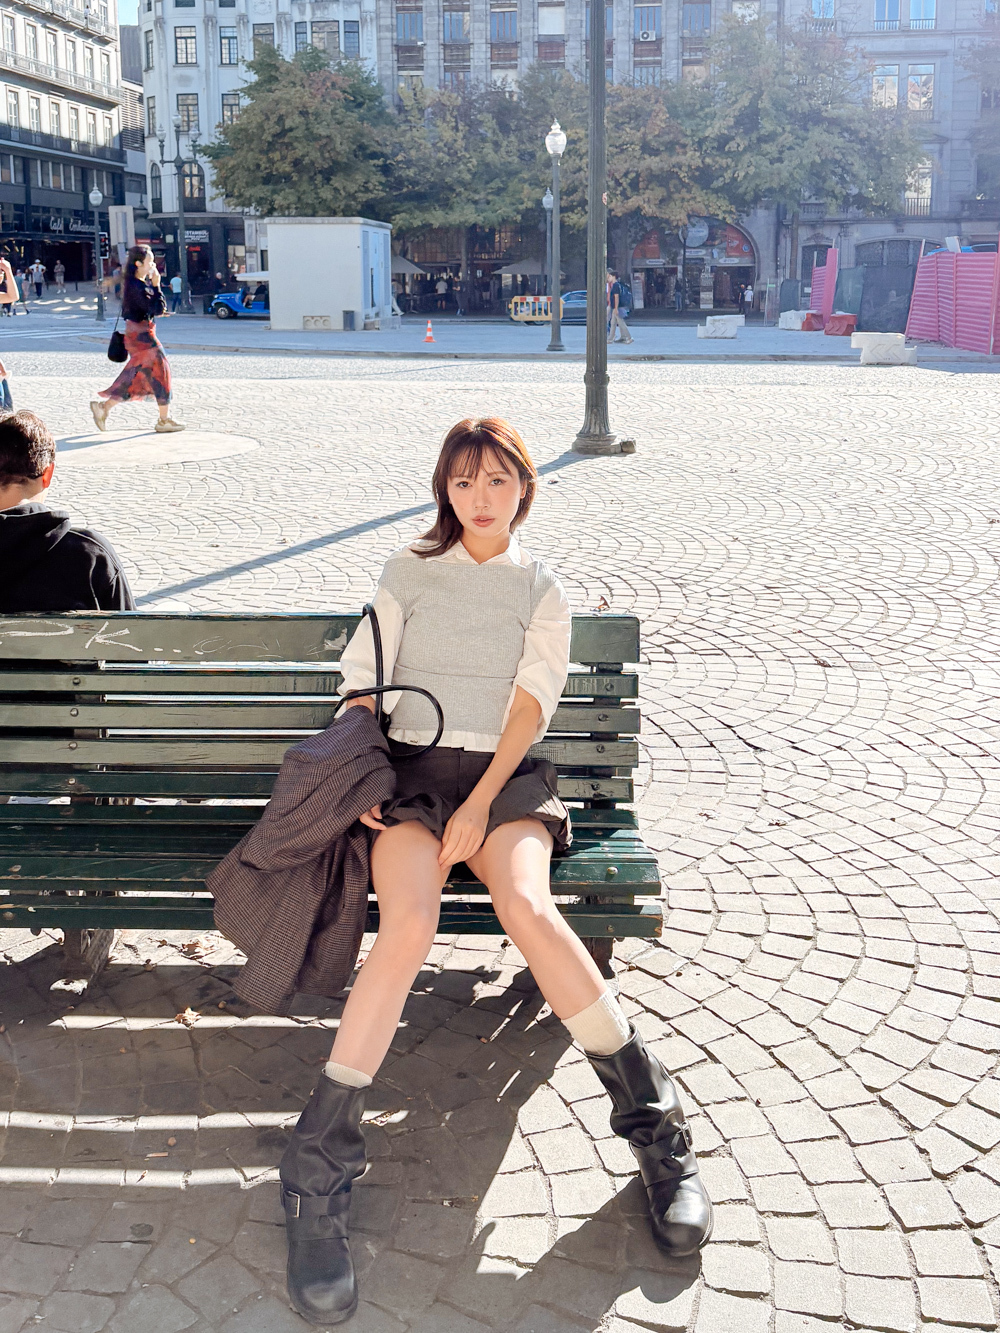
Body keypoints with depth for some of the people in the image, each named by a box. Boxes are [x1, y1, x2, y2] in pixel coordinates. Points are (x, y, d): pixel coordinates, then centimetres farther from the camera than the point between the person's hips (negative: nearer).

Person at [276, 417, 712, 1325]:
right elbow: (363, 681, 11)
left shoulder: (542, 592, 14)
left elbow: (530, 705, 1)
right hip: (409, 766, 0)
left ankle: (656, 1126, -20)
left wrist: (480, 805, -14)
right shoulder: (409, 572, 16)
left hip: (502, 772, 0)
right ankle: (320, 1169, -25)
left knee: (528, 908, -31)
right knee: (410, 924, -30)